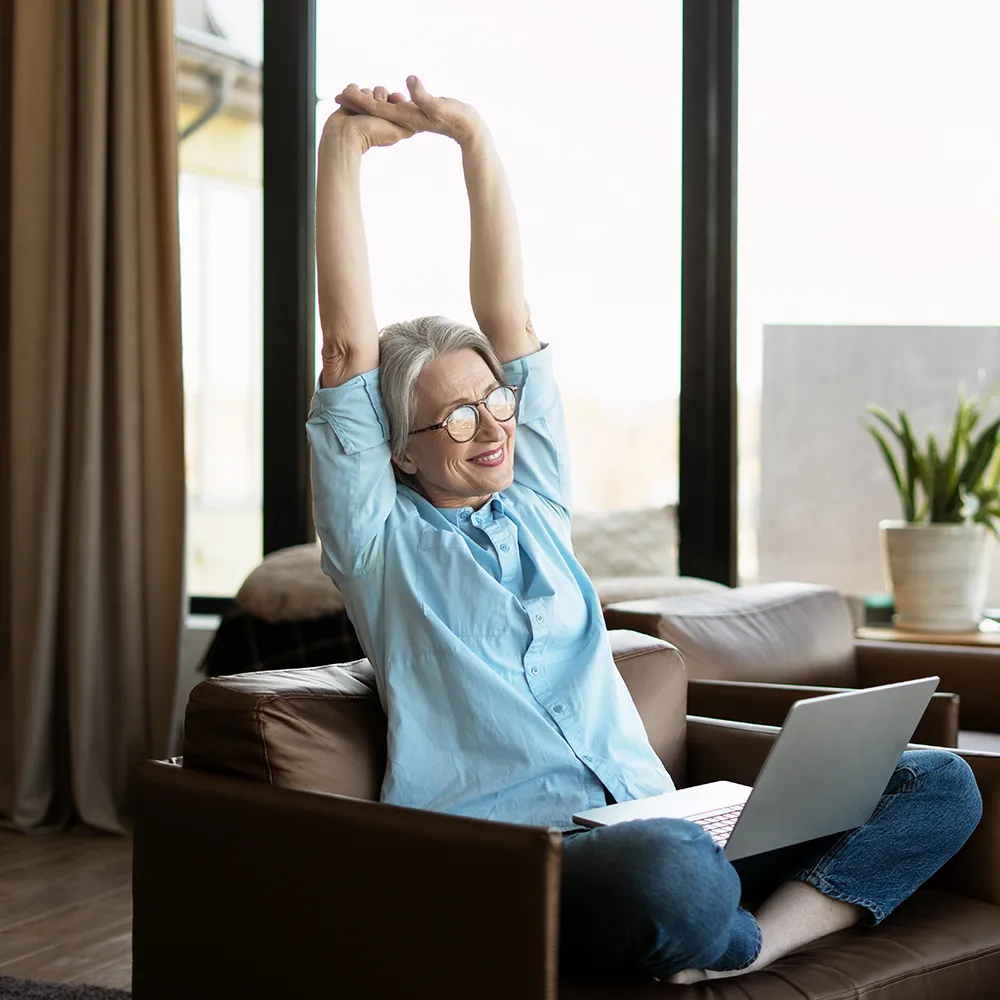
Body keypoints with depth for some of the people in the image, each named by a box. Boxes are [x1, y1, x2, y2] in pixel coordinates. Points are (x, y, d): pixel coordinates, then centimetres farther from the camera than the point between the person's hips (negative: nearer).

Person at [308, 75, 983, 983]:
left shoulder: (534, 505, 22)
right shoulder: (380, 540, 9)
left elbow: (509, 320, 15)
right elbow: (349, 345, 0)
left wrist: (475, 141, 6)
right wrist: (343, 148, 0)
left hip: (655, 820, 6)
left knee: (938, 783, -8)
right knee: (671, 871, -41)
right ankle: (747, 941, -8)